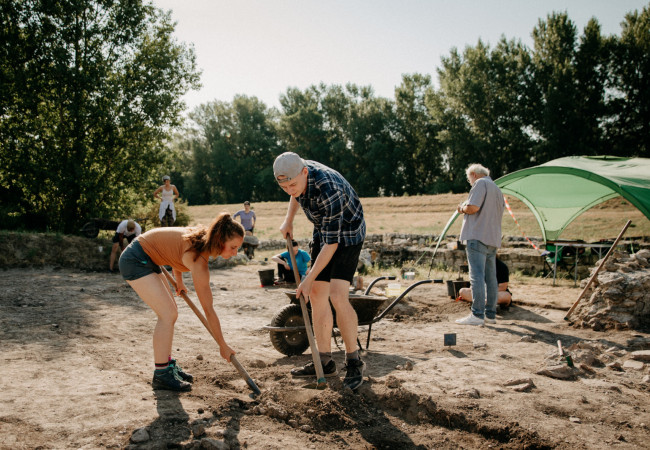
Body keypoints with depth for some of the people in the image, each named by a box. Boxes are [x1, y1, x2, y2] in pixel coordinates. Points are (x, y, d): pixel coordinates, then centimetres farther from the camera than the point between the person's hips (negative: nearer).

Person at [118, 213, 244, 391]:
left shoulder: (202, 237, -6)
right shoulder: (199, 261, -28)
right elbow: (208, 310, -22)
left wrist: (179, 281, 20)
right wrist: (223, 346, -13)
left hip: (148, 260, 10)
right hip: (135, 260, -10)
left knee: (170, 312, 11)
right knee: (168, 313, -13)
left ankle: (167, 364, 22)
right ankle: (161, 375, -5)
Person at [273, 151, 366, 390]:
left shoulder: (329, 191, -37)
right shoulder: (296, 174, -12)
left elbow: (331, 243, -32)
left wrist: (309, 279, -27)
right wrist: (288, 220, 6)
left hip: (347, 233, -8)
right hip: (322, 230, 8)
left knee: (337, 294, -20)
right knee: (317, 295, 3)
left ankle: (354, 362, -5)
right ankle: (325, 362, 10)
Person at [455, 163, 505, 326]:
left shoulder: (480, 183, -4)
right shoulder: (497, 189, 25)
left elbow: (473, 207, -17)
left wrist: (462, 208, 4)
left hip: (478, 236, -9)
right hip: (493, 239, 9)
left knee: (477, 276, -11)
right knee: (490, 277, 10)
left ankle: (477, 315, -14)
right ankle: (490, 314, 15)